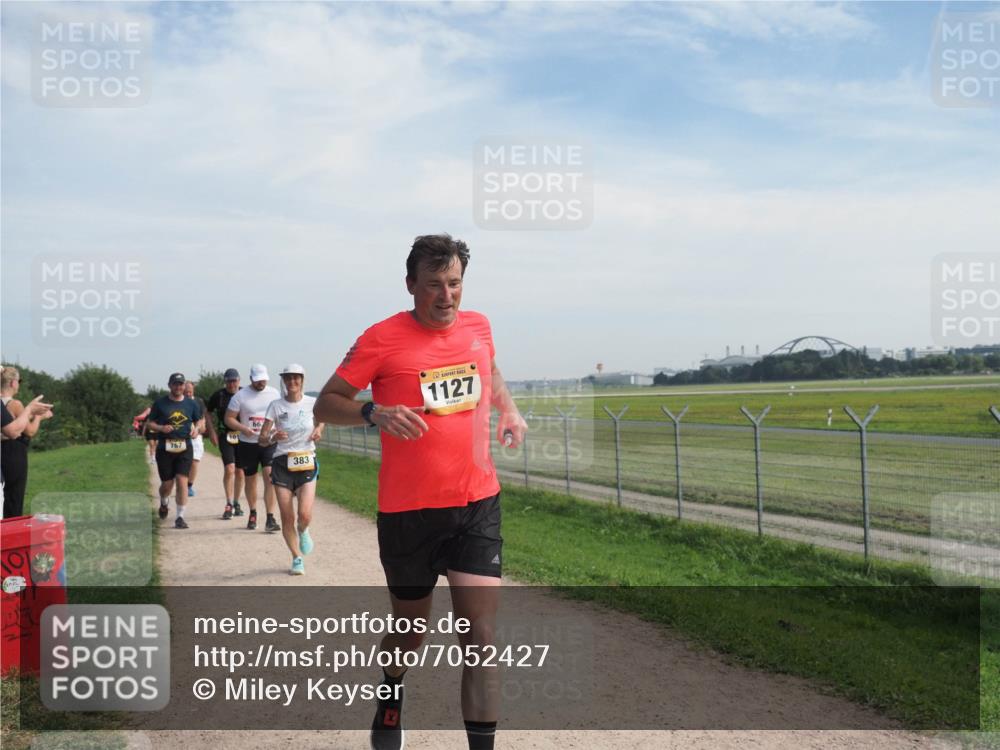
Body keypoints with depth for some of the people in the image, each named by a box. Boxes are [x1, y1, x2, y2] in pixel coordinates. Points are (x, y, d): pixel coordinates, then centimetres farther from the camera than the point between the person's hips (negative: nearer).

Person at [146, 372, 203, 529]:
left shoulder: (191, 404, 7)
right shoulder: (160, 403, 3)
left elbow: (199, 421, 19)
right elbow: (149, 424, 7)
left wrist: (196, 429, -3)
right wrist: (161, 428, -13)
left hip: (184, 447, 0)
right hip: (164, 447, 0)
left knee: (182, 480, -10)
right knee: (167, 483, 6)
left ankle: (180, 517, -4)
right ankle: (164, 503, 41)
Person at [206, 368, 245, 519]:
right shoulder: (218, 395, -1)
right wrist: (212, 431, 4)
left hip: (242, 437, 2)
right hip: (225, 436, -1)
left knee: (240, 471, 9)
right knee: (229, 470, -12)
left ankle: (236, 503, 24)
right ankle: (229, 505, -4)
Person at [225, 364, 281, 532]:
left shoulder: (274, 394, 4)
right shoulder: (240, 395, -3)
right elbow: (229, 418, -2)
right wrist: (243, 429, -20)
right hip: (247, 444, 0)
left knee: (270, 477, -16)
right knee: (250, 480, 13)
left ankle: (270, 519, -15)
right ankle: (253, 514, 35)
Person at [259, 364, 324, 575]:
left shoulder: (312, 403, -2)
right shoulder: (275, 405, -3)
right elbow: (262, 439, -5)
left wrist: (318, 429, 2)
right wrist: (273, 437, -26)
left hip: (306, 463, 0)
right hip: (282, 463, 0)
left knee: (305, 515, -14)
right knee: (287, 517, 0)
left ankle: (302, 532, 24)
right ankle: (297, 558, 22)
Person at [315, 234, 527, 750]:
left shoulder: (478, 326, 5)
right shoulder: (383, 339, -9)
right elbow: (325, 405, -5)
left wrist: (508, 409, 8)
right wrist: (376, 412, -24)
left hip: (478, 504, 3)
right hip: (409, 512, -2)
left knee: (481, 638, -5)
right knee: (410, 629, 17)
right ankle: (390, 698, 49)